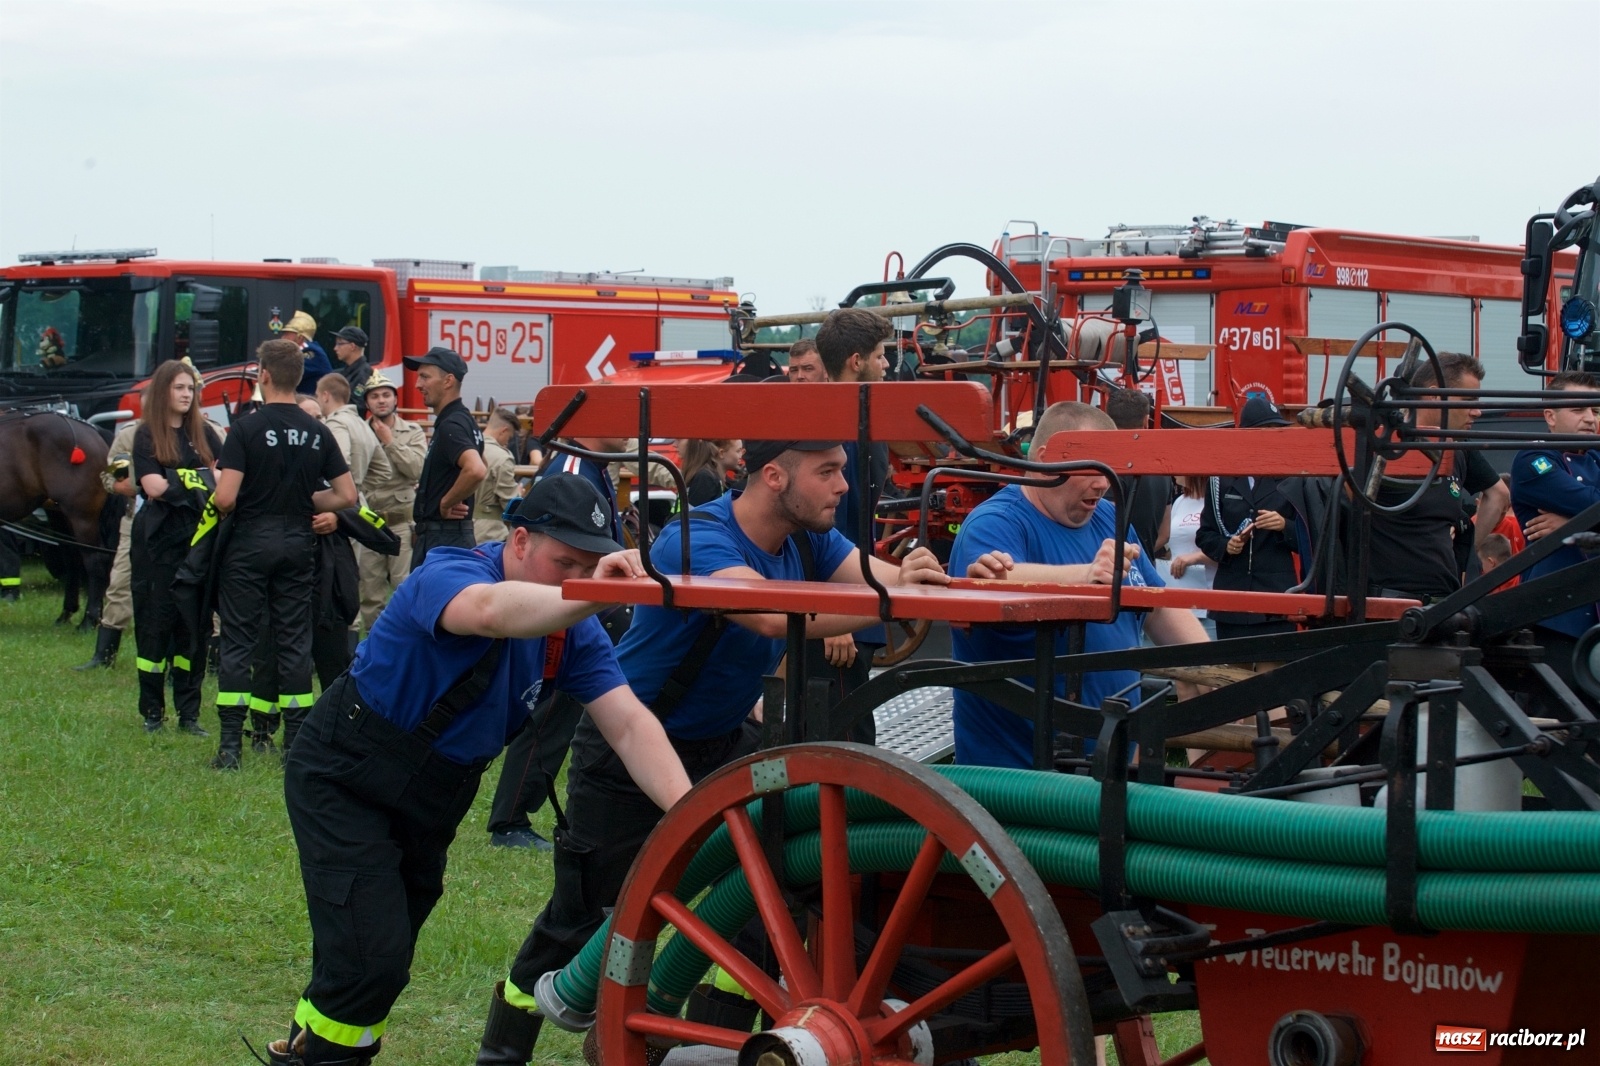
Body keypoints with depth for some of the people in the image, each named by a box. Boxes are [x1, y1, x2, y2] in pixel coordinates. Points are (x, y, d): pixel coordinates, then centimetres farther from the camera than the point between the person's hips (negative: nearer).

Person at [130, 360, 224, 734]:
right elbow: (153, 487, -10)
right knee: (155, 624, 0)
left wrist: (174, 484, -13)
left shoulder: (204, 434, 12)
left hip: (199, 539, 3)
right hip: (158, 542, -3)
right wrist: (198, 483, -4)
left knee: (195, 626, 3)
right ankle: (152, 712, 8)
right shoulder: (147, 436, 2)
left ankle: (189, 712, 8)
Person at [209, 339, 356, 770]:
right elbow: (346, 495, 2)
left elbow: (225, 498, -17)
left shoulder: (247, 428, -11)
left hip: (250, 544, -4)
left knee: (237, 641, 1)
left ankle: (230, 745, -2)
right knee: (293, 642, 8)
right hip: (298, 545, 4)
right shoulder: (317, 433, 2)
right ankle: (296, 743, 8)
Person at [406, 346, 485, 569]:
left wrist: (446, 503, -19)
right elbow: (482, 467, 31)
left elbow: (475, 471, -34)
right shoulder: (464, 420, 15)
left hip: (442, 539, -10)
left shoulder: (451, 425, -16)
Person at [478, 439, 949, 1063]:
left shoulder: (808, 539, -4)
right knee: (588, 913, -1)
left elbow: (882, 579, -16)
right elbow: (773, 613, -47)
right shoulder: (699, 542, -30)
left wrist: (964, 582, -37)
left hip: (722, 742, 7)